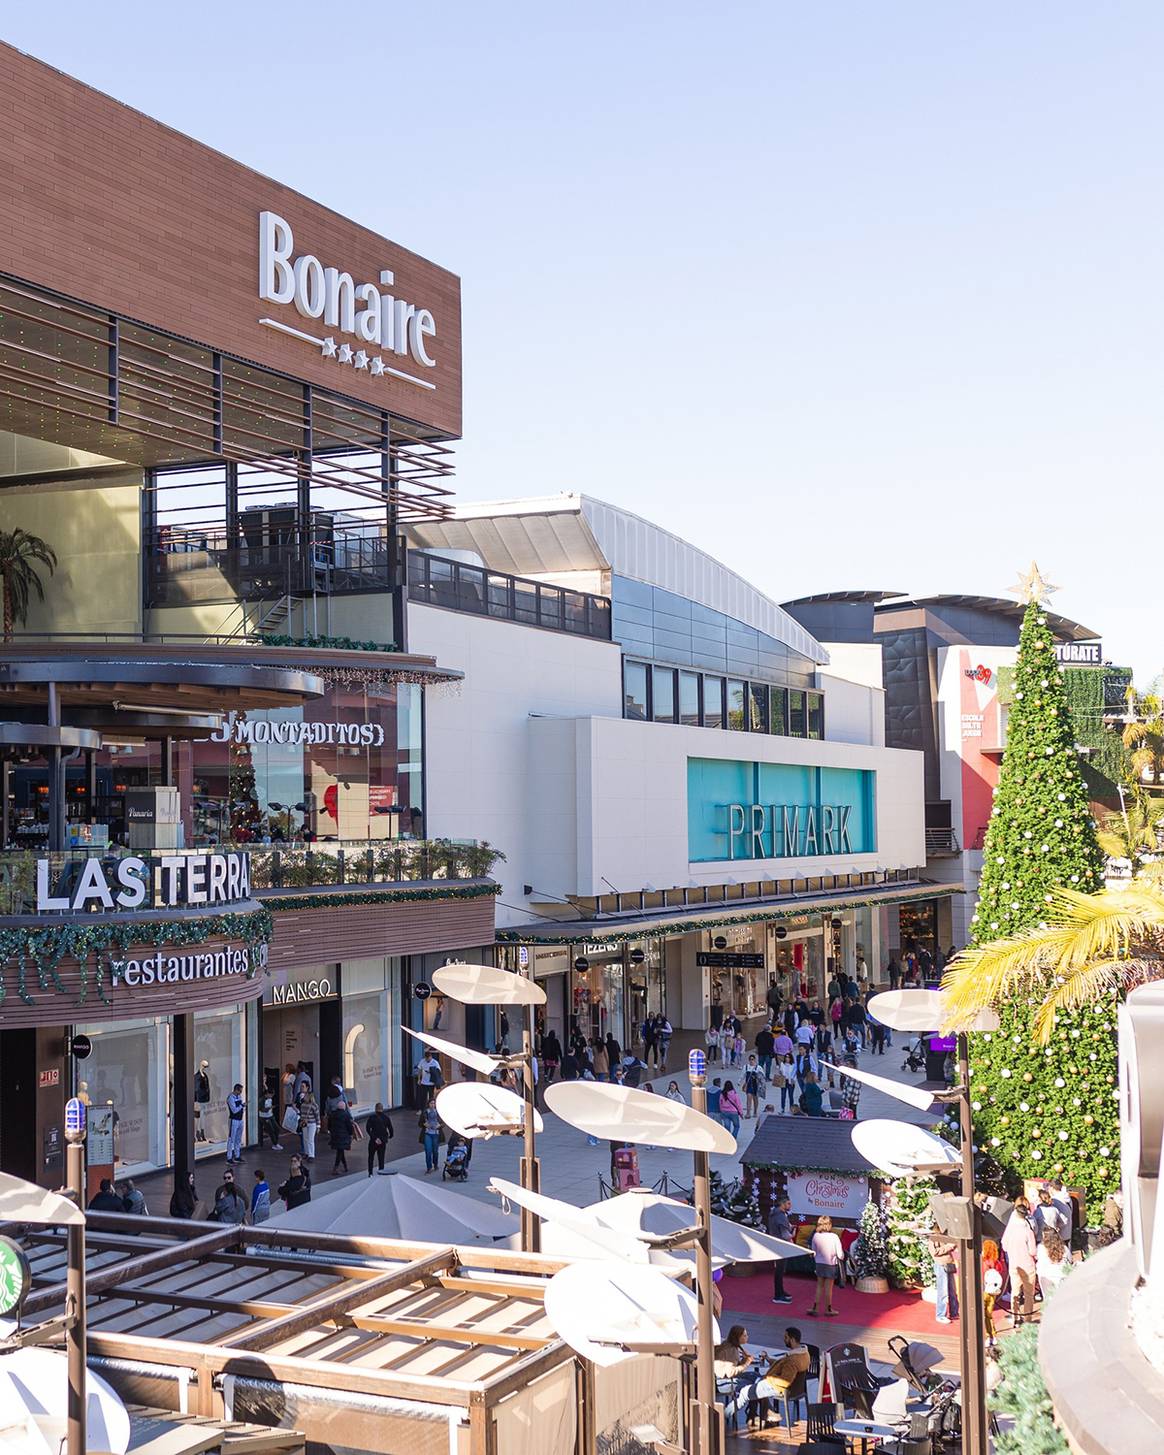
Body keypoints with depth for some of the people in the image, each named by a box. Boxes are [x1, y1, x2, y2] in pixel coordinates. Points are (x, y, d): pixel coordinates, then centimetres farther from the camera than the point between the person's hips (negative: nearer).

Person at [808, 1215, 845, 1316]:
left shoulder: (816, 1236, -8)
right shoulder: (834, 1237, -18)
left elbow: (814, 1252, 2)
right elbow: (840, 1254, -14)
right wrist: (841, 1258, 8)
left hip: (819, 1264, 3)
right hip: (831, 1264, -3)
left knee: (819, 1286, 16)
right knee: (828, 1287, 7)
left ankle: (815, 1308, 16)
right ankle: (828, 1310, 19)